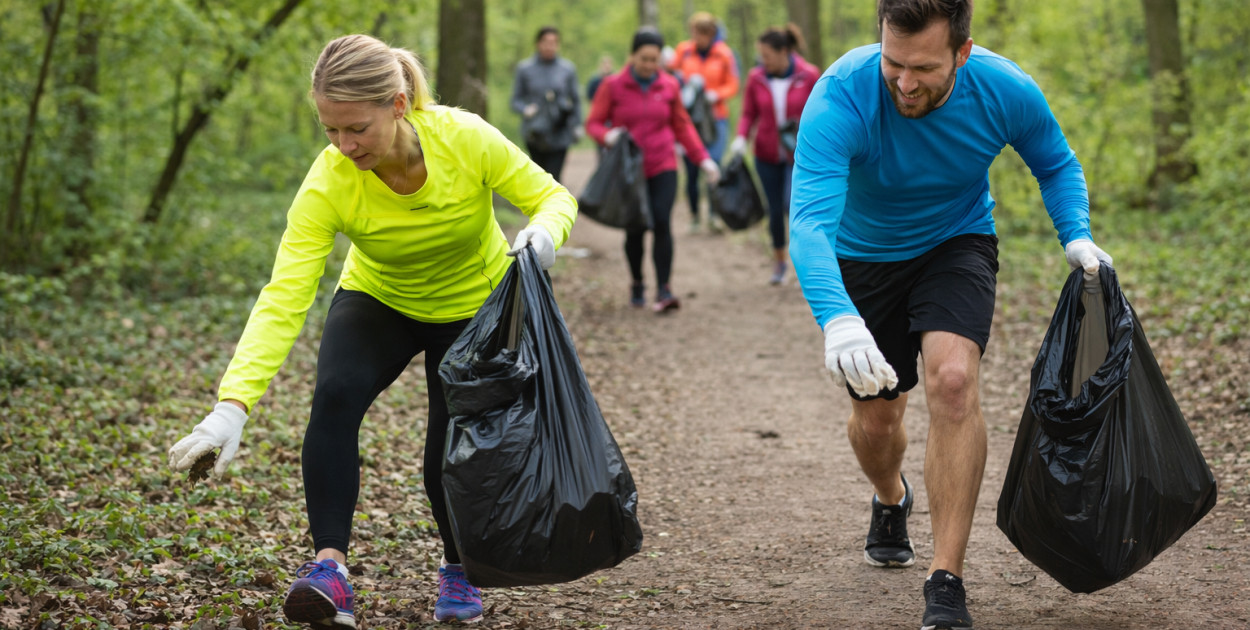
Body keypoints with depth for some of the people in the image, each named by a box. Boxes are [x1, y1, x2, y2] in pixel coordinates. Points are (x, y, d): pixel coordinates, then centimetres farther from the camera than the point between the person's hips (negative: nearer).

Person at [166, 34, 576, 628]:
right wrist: (233, 405, -49)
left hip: (475, 310, 0)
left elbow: (552, 196, -17)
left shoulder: (464, 138, -31)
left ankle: (459, 567, 25)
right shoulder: (328, 184, -31)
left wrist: (544, 230, -42)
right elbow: (283, 299, -38)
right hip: (378, 303, 0)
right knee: (334, 395, -29)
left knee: (452, 457, -7)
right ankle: (329, 563, -25)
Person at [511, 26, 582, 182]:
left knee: (553, 178, -11)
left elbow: (575, 101, 10)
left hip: (559, 135, -1)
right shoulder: (525, 69, 2)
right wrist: (526, 109, -17)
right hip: (535, 134, 1)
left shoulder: (567, 69, 4)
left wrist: (577, 126, 5)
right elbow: (516, 100, 4)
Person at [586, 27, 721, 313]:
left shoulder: (669, 86, 5)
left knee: (662, 223, -15)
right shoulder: (613, 86, -2)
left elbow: (682, 126, 13)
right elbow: (593, 123, 0)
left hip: (663, 167, 1)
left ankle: (664, 290, -16)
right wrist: (607, 135, -23)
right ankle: (637, 285, 26)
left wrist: (703, 158, 6)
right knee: (635, 229, 4)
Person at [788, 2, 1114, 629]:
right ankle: (890, 500, 48)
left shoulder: (1006, 91, -24)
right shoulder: (840, 97, -33)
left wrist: (1075, 235, -19)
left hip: (956, 245, 0)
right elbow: (809, 220, -44)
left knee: (952, 379, -25)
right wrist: (836, 318, -61)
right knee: (876, 415, 9)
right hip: (864, 257, 0)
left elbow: (1056, 164, -1)